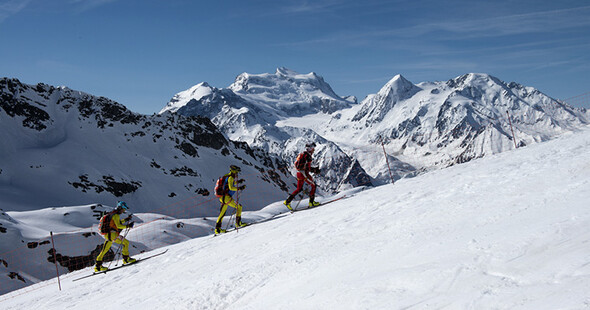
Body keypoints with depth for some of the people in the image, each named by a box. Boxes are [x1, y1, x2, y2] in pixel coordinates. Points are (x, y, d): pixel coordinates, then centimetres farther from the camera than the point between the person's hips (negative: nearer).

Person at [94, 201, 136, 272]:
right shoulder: (116, 215, -10)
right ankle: (126, 259, -6)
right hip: (112, 234, -10)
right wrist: (128, 226, -16)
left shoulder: (112, 214, 21)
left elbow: (118, 222, 34)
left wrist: (126, 219, 27)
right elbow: (118, 226, -18)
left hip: (107, 235, 10)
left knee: (105, 250, 14)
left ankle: (98, 266, 16)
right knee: (126, 242, -8)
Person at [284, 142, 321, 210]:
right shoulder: (307, 155, -11)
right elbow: (307, 167, -19)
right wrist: (314, 170, -10)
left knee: (299, 188, 17)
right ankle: (311, 202, 2)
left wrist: (314, 169, 19)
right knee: (313, 185, 3)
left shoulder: (302, 154, 19)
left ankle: (288, 201, 12)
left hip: (299, 173, 9)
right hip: (304, 173, -9)